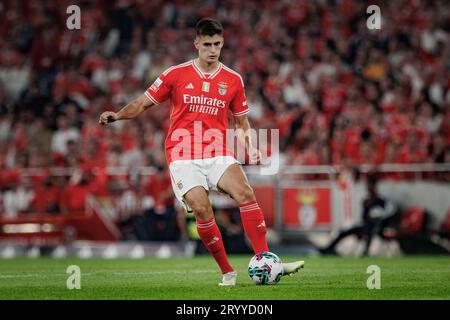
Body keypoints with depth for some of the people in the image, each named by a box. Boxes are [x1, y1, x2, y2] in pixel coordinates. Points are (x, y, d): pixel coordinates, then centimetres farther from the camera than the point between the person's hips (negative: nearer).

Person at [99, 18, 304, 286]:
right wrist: (117, 115, -10)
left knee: (245, 193, -23)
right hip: (183, 156, -2)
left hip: (218, 154, 2)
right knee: (202, 209, -21)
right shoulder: (176, 74, 3)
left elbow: (242, 122, 18)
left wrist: (250, 147, 0)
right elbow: (142, 104, 7)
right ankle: (228, 273, -8)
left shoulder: (233, 80, 9)